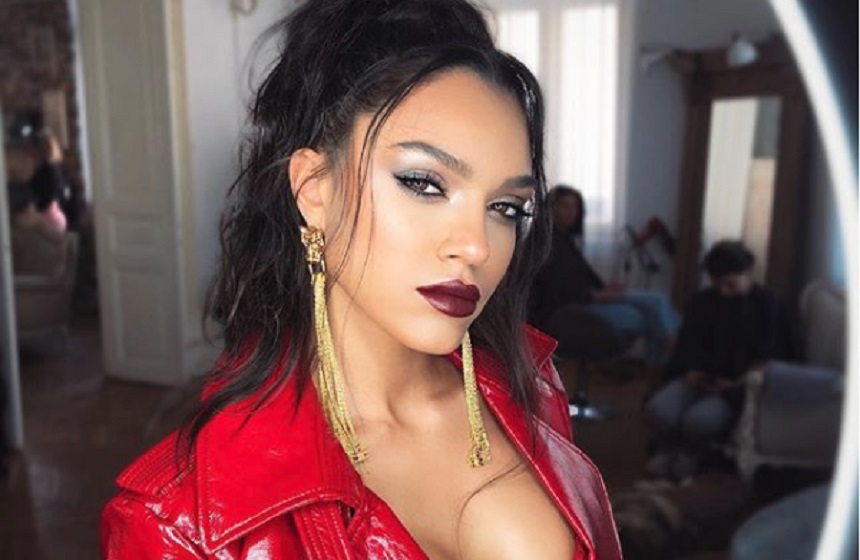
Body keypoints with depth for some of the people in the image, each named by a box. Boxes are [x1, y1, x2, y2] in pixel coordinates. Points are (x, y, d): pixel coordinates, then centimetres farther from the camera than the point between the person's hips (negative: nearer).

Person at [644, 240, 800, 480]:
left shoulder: (768, 304, 0)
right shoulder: (702, 301, 10)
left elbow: (773, 355, -2)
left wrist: (738, 383, -15)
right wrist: (692, 370, -5)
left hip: (736, 387, -3)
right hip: (700, 378, 3)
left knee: (700, 418, -35)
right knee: (658, 408, -29)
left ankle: (691, 452, 2)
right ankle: (667, 448, 6)